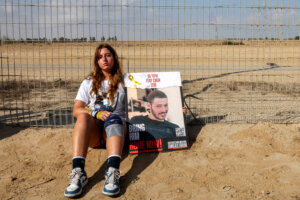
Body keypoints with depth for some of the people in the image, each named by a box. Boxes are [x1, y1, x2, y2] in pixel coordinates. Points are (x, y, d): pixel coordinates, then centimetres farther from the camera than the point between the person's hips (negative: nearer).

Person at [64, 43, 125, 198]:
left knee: (113, 117, -35)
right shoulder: (89, 82, 18)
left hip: (114, 127, 0)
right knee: (84, 116, -33)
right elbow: (76, 111, 6)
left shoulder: (123, 81, 18)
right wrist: (96, 113, -13)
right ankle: (78, 172, -47)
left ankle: (113, 172, -54)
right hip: (92, 131, 1)